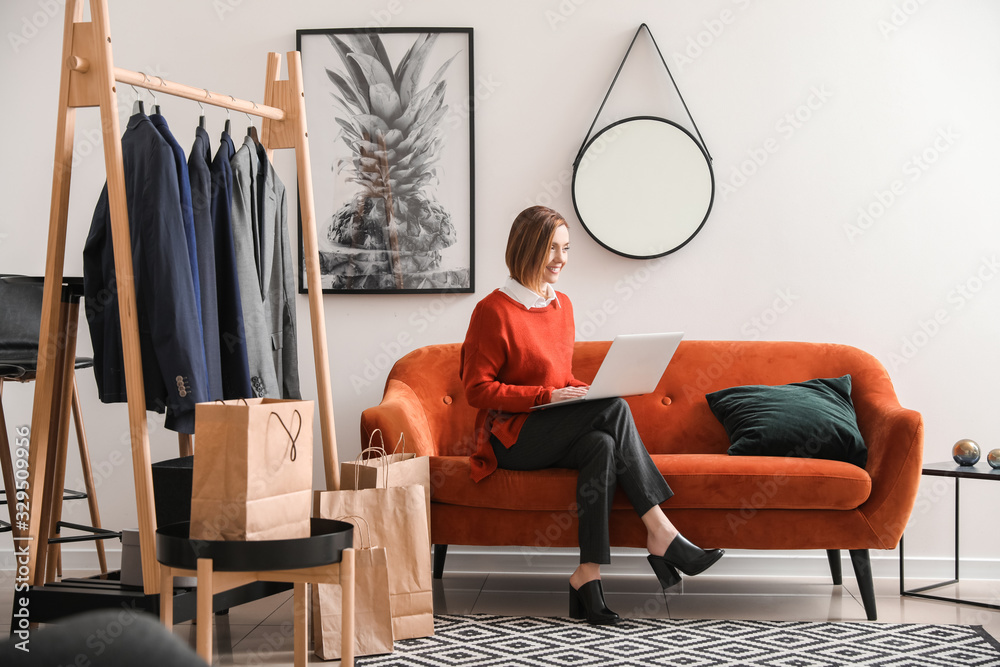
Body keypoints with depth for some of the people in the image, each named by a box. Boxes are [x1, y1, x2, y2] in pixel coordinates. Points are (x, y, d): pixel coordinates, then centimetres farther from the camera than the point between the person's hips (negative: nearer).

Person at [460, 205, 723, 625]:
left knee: (603, 446, -30)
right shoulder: (494, 311, -8)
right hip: (511, 438, -7)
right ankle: (661, 534, -28)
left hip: (558, 434, 7)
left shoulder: (562, 305, 14)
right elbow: (478, 390, -11)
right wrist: (547, 396, -20)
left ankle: (587, 576, -32)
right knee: (614, 409, -28)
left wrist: (588, 391, -1)